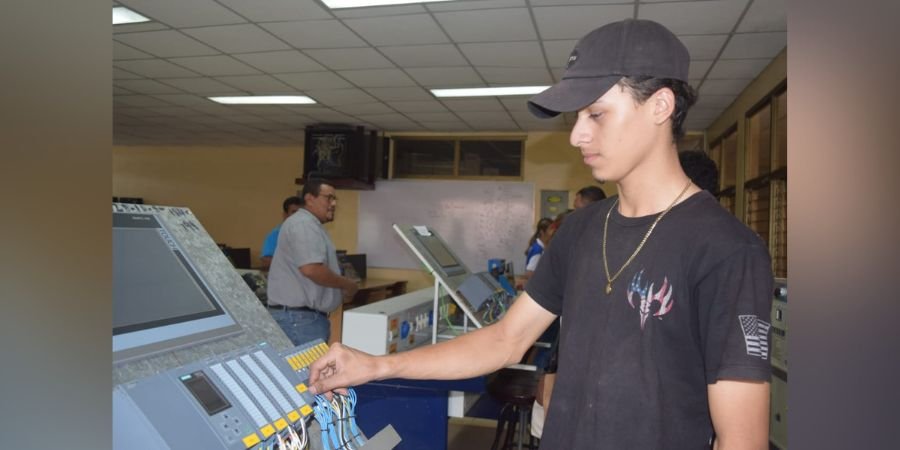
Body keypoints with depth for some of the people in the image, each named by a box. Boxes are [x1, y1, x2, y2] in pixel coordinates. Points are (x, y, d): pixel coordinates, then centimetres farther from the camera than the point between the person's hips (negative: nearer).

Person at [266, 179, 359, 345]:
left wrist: (341, 288, 14)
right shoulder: (304, 224, -15)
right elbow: (311, 269, -26)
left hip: (303, 315, 11)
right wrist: (347, 284, -13)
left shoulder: (310, 225, 21)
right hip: (300, 317, -11)